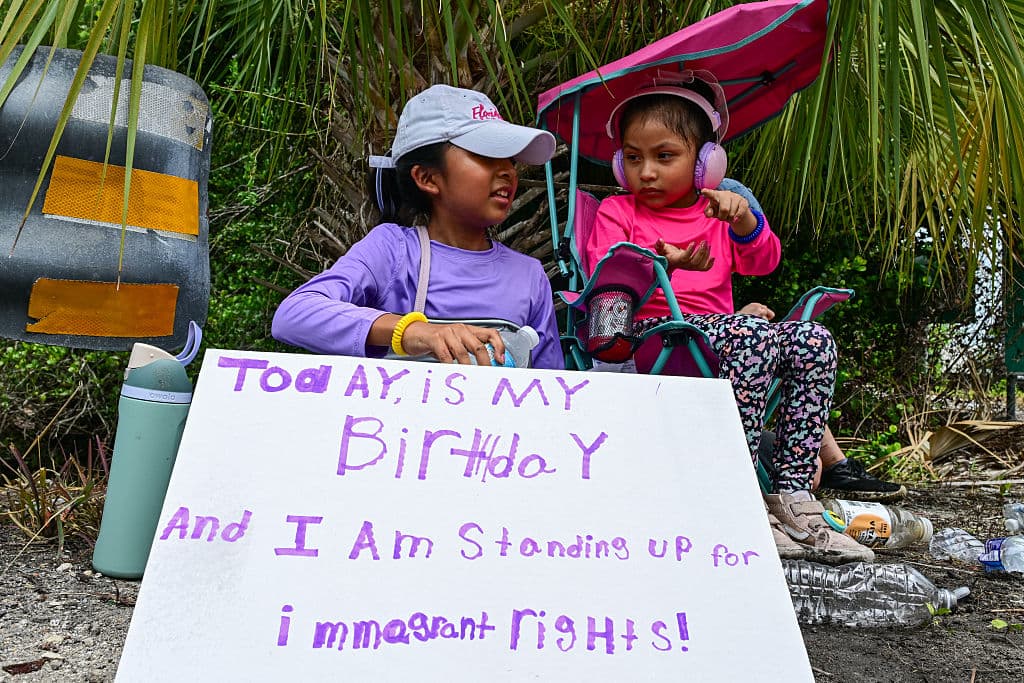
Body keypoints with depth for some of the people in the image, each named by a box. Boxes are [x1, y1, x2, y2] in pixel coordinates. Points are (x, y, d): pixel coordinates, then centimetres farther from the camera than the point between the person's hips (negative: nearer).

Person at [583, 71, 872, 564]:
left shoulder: (717, 212, 22)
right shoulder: (616, 211, 10)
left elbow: (764, 261, 6)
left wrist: (743, 220, -15)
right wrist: (661, 267, -23)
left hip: (718, 335, 5)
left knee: (813, 340, -18)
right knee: (752, 333, -32)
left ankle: (793, 495, -19)